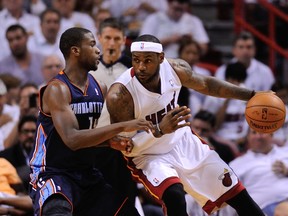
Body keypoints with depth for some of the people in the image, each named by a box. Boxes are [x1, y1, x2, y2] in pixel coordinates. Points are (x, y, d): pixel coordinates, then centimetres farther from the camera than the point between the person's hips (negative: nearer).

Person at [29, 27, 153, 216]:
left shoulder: (99, 89, 8)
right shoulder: (57, 89, -17)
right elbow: (72, 139, -29)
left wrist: (112, 142, -3)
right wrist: (122, 127, -30)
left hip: (88, 175, 9)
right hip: (53, 175, -9)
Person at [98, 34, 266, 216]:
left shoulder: (175, 69, -16)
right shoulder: (120, 95, -30)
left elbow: (205, 84, 5)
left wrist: (252, 96, 6)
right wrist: (159, 130, -40)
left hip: (184, 142, 5)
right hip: (149, 157, -5)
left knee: (238, 195, 9)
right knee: (175, 196, -35)